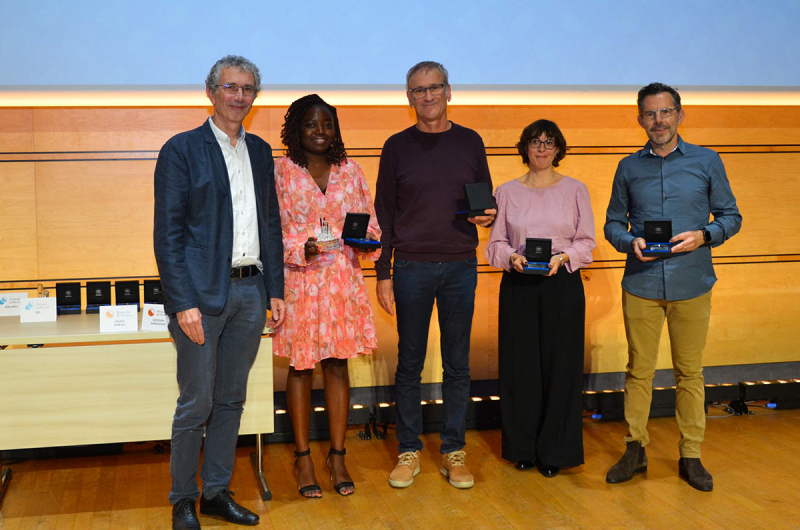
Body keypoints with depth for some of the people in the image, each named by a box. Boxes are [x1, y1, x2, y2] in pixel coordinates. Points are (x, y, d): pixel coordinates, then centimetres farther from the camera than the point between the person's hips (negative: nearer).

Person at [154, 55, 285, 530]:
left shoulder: (260, 151, 13)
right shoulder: (182, 150, -4)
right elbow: (168, 233, -8)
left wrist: (276, 290, 10)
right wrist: (183, 303, -15)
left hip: (250, 293, 6)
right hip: (203, 294, -5)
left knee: (231, 400, 13)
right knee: (197, 403, 1)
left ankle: (217, 491, 25)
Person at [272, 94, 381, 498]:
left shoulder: (350, 170, 9)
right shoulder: (281, 172, 0)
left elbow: (370, 219, 11)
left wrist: (367, 239, -10)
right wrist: (302, 248, -20)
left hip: (343, 279, 3)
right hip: (299, 281, -2)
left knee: (338, 365, 6)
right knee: (300, 367, 5)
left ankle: (337, 456, 17)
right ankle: (303, 457, 17)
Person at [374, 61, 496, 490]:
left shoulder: (469, 142, 8)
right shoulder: (397, 147, 4)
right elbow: (383, 213, 4)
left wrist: (488, 216, -9)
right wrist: (382, 274, 0)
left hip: (461, 265, 1)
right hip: (412, 267, -1)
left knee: (457, 364, 6)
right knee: (409, 363, 4)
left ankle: (454, 452, 17)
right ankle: (409, 451, 16)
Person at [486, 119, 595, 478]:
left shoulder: (575, 190, 6)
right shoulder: (507, 192, 7)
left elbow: (586, 241, 4)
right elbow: (496, 243, 7)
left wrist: (563, 257, -14)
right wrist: (512, 257, -13)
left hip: (562, 285, 0)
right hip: (518, 286, 1)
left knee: (560, 364, 1)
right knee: (520, 364, 3)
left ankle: (554, 451, 14)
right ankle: (523, 448, 18)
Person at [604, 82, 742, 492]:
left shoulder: (707, 162, 4)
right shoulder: (629, 167, 7)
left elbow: (731, 216, 7)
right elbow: (613, 223, 11)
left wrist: (704, 235, -13)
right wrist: (631, 242, -10)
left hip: (691, 285, -1)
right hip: (641, 285, 1)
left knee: (690, 372, 6)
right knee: (639, 370, 6)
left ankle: (690, 456, 17)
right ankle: (635, 450, 19)